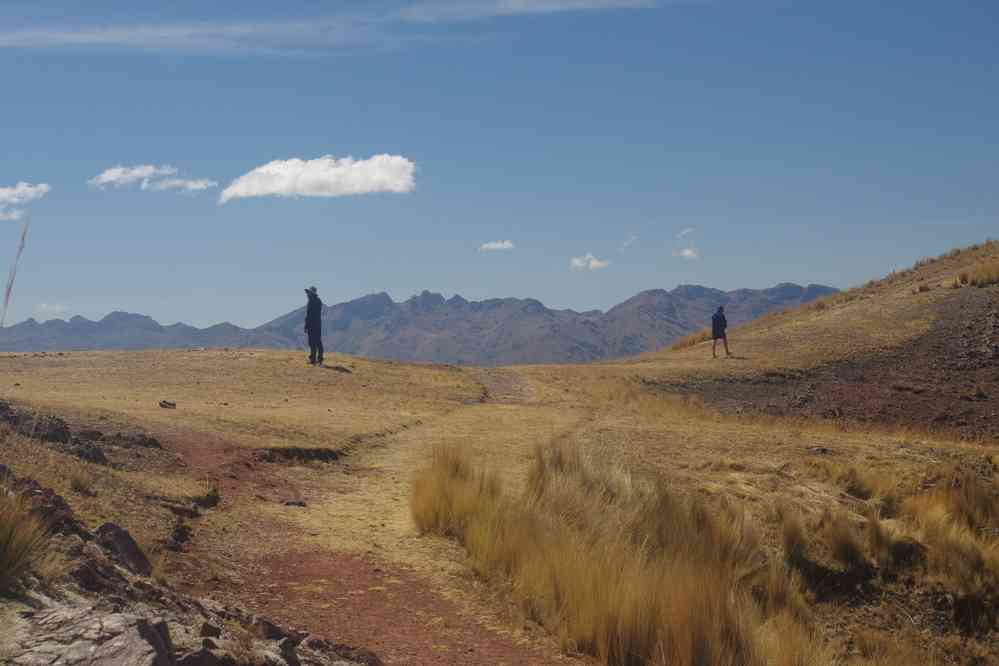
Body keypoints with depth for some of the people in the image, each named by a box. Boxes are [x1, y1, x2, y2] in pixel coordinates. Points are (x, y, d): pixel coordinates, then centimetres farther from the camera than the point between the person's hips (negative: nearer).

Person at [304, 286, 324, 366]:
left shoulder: (311, 302, -15)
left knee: (312, 343, -5)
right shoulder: (319, 301, 9)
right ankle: (320, 359, 12)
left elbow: (308, 315, -17)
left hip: (312, 325, -8)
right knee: (318, 342, 10)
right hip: (318, 325, 8)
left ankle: (313, 360, -5)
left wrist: (306, 326, -13)